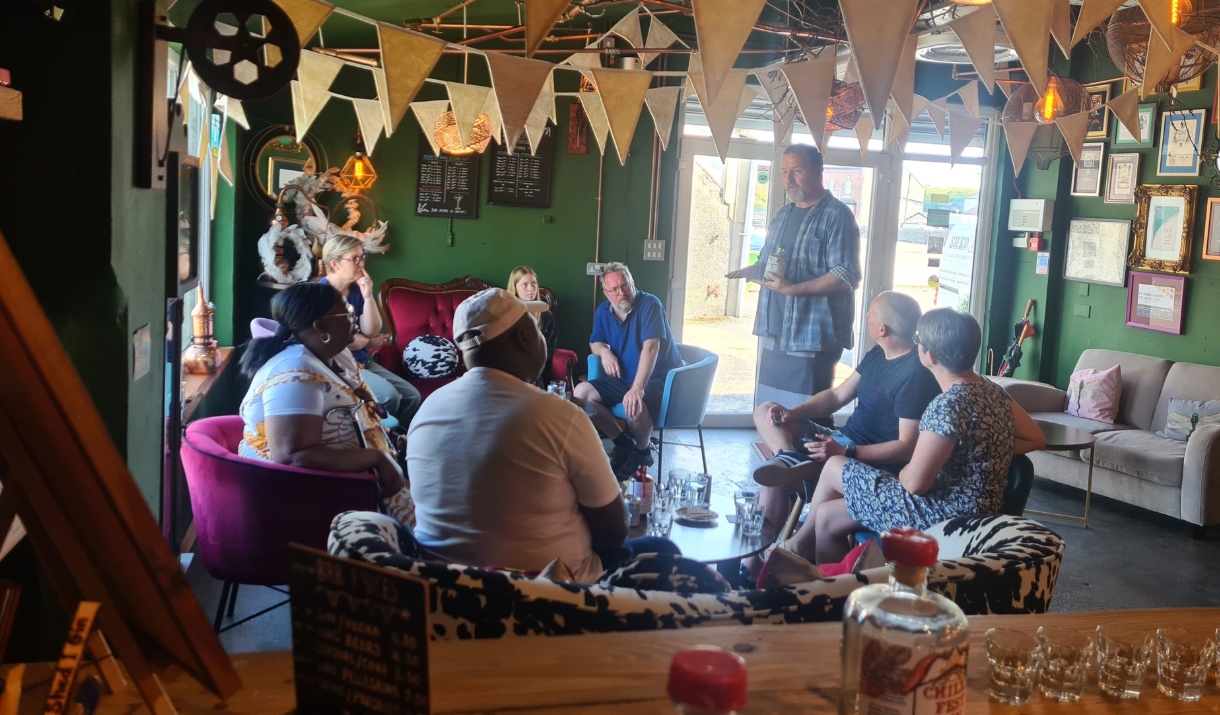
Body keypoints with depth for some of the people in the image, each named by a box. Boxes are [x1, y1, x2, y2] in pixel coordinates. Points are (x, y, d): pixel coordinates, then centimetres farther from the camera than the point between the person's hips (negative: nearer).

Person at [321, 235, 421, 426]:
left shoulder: (357, 289, 6)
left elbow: (371, 331, 0)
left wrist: (368, 296, -11)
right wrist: (368, 342, 0)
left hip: (363, 362, 8)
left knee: (412, 396, -2)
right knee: (388, 395, -25)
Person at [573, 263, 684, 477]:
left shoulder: (649, 304, -18)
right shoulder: (603, 312, 3)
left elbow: (650, 348, -29)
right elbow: (595, 342, 18)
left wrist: (637, 389, -41)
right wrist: (604, 351, -10)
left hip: (658, 380, -7)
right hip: (623, 379, 7)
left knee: (635, 409, -37)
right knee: (580, 393, -13)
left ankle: (643, 450, -2)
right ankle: (624, 442, 2)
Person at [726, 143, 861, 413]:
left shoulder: (837, 215, -8)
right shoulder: (782, 215, 17)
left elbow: (847, 276, -16)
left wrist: (794, 289, -24)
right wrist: (750, 272, 3)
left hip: (812, 337, -7)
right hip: (774, 334, 8)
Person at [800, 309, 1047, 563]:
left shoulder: (947, 406, -25)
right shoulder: (992, 390, 2)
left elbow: (914, 483, -23)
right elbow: (1036, 439, 12)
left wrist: (903, 471, 0)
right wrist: (985, 451, 5)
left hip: (945, 515, -9)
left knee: (834, 467, 7)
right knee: (827, 516, 13)